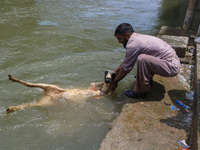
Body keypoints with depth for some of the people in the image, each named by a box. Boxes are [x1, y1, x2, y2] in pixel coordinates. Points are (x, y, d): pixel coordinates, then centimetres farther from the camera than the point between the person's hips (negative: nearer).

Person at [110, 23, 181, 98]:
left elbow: (125, 68, -11)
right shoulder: (138, 37, 9)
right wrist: (117, 70, 28)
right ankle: (148, 80, 22)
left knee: (142, 59, -29)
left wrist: (114, 82, 2)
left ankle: (141, 92, -11)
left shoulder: (133, 44, -20)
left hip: (172, 67, -10)